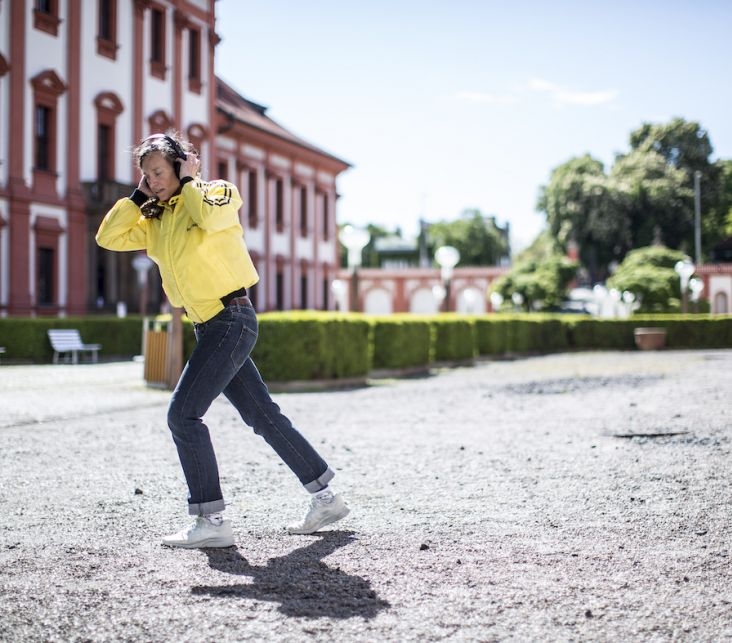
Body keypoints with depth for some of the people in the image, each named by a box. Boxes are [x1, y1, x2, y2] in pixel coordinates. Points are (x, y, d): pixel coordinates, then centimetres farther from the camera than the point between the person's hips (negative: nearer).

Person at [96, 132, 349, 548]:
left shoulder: (218, 192, -5)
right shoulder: (156, 220, 15)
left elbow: (212, 217, -28)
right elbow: (109, 237, 10)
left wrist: (188, 182, -13)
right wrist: (140, 196, 6)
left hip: (232, 319, -8)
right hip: (208, 326, 8)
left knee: (183, 413, -14)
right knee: (263, 416, 11)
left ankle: (212, 521, -10)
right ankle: (326, 497, 20)